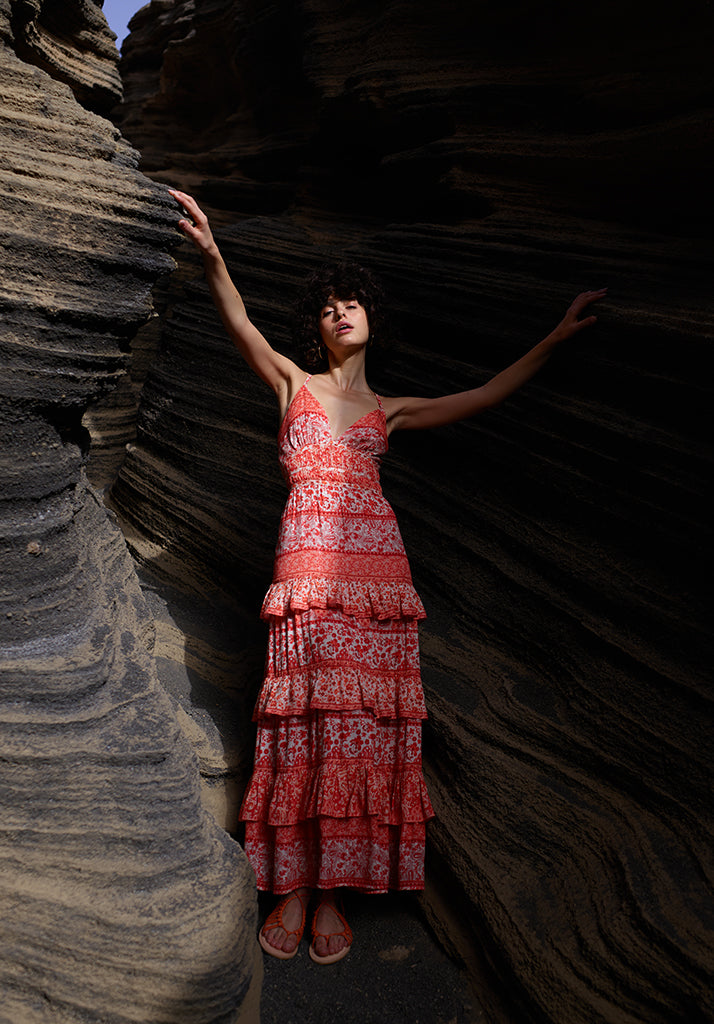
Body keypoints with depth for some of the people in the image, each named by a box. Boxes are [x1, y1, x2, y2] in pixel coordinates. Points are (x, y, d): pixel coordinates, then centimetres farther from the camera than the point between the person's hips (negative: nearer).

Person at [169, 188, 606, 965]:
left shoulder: (389, 410, 21)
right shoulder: (292, 383, 16)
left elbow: (487, 396, 21)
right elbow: (240, 326, -2)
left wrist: (557, 336, 20)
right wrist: (211, 255, -19)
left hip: (377, 562, 3)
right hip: (309, 560, -2)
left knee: (366, 714, -2)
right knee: (306, 713, -6)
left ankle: (333, 889, 10)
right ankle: (293, 887, 8)